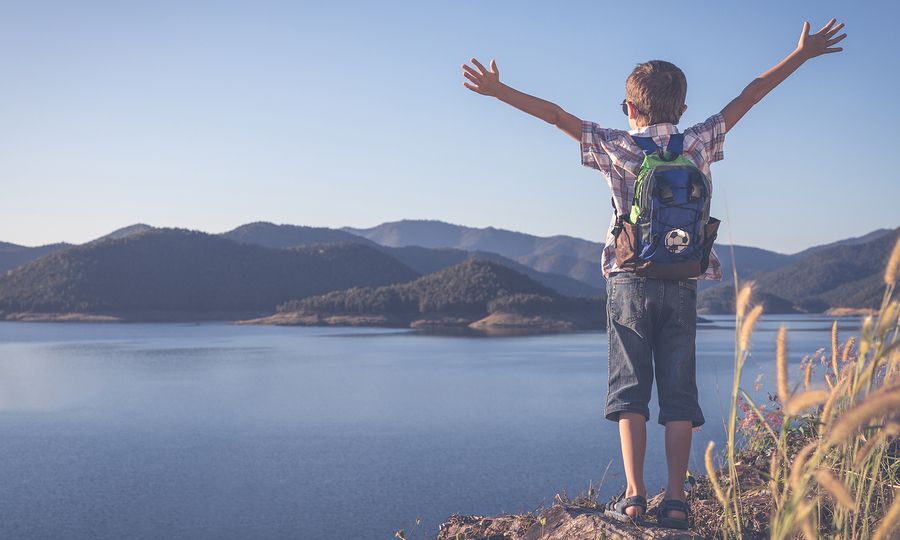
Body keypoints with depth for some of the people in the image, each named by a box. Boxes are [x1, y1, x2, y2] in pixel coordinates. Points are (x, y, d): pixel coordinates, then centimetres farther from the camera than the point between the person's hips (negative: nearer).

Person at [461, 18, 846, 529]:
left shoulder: (616, 147, 0)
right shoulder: (699, 143, 5)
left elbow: (556, 114, -2)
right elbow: (748, 97, 11)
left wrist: (498, 90, 0)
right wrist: (803, 53, 17)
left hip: (631, 281, -1)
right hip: (683, 284, 2)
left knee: (630, 389, 2)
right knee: (680, 391, 3)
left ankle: (634, 496, -5)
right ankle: (676, 499, 1)